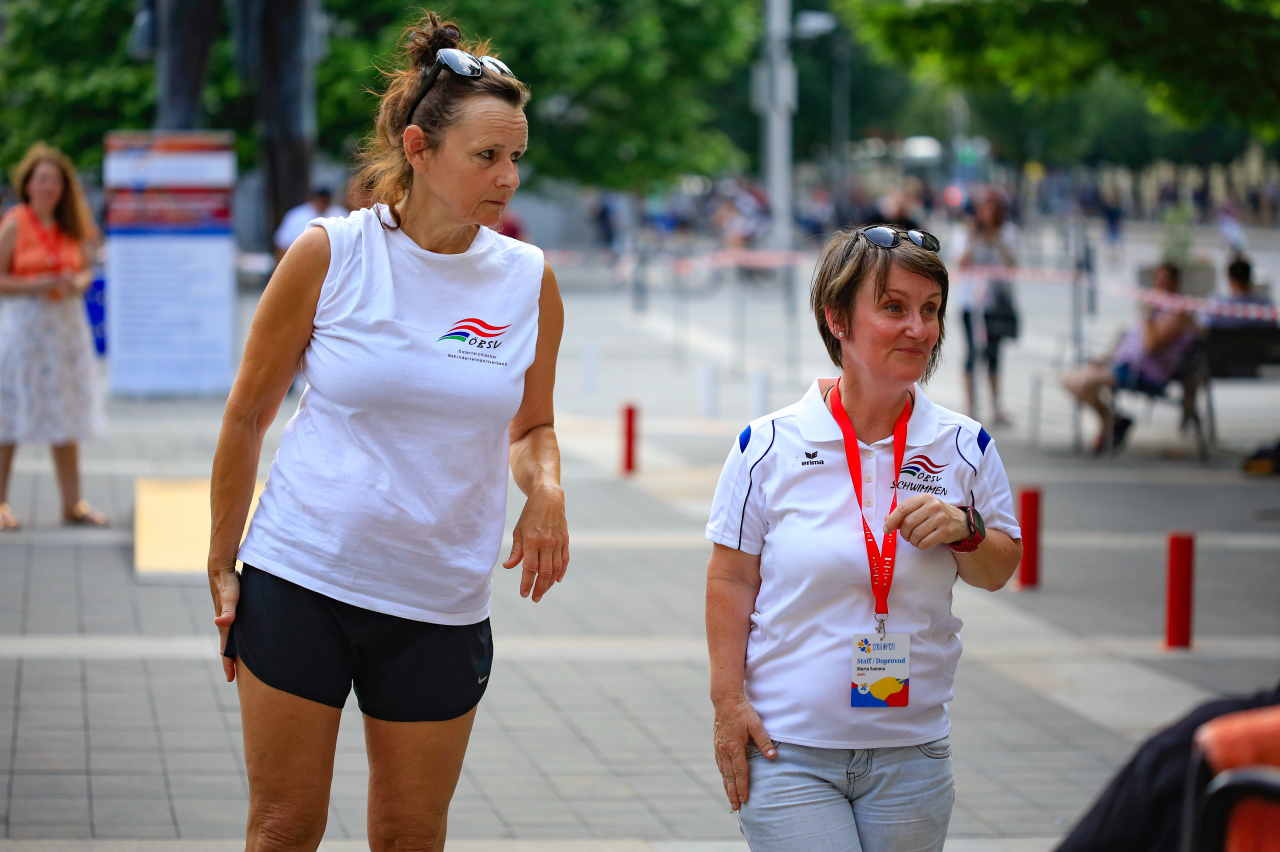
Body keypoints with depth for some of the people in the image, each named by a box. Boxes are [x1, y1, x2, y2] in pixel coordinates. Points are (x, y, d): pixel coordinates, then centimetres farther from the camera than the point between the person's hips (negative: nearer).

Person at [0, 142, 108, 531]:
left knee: (66, 419, 8)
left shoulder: (72, 226, 9)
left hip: (67, 322, 5)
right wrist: (41, 284, -20)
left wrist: (78, 282, -7)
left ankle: (72, 503, 13)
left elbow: (86, 270, 16)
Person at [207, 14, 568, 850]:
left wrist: (546, 489, -8)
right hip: (299, 581, -2)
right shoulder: (329, 255, -7)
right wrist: (222, 567, 4)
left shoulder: (530, 280, 1)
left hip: (442, 604, 2)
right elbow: (248, 415, 2)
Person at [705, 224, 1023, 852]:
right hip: (787, 749, -3)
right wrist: (728, 701, -3)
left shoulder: (966, 447, 3)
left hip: (913, 751, 3)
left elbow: (999, 572, 12)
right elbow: (731, 580, 1)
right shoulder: (768, 446, -4)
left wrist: (964, 531, -9)